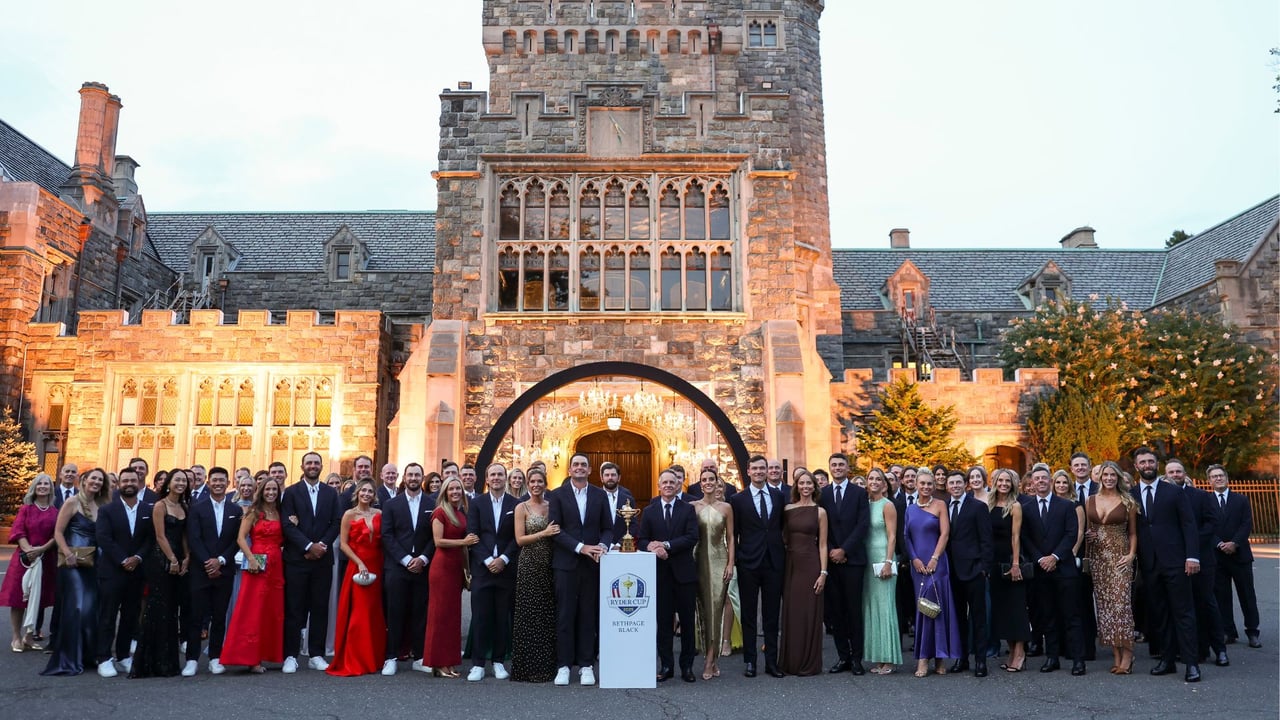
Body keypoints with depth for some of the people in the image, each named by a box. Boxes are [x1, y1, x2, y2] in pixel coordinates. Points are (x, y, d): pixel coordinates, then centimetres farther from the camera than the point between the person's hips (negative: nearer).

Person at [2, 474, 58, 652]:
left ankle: (29, 637, 16)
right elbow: (18, 532, -6)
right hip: (24, 559, -1)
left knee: (38, 598, 5)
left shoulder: (55, 512, 5)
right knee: (18, 598, 1)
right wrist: (28, 550, -20)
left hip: (46, 560, 1)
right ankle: (16, 638, 10)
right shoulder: (26, 509, 3)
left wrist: (42, 549, -16)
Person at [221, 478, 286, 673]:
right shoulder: (253, 512, 0)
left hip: (276, 565, 5)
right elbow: (241, 538, -8)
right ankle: (250, 658, 0)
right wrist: (251, 558, -18)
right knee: (253, 609, -4)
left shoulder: (279, 513, 14)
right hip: (258, 565, -5)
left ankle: (265, 654, 15)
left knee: (273, 610, 7)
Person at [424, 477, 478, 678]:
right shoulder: (440, 512, -6)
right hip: (442, 566, -7)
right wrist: (463, 541, -15)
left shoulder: (462, 513, 14)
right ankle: (438, 664, 4)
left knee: (453, 614, 9)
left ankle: (449, 662, 16)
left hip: (457, 567, 7)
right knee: (441, 613, -2)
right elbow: (438, 541, -14)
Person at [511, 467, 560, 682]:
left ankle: (546, 665, 16)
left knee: (549, 614, 5)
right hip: (529, 566, -4)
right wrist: (544, 533, -15)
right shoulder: (521, 508, 0)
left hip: (549, 566, 4)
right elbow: (519, 539, -7)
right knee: (529, 614, -1)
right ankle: (527, 667, 8)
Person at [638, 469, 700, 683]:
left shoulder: (688, 510, 2)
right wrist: (652, 547, -18)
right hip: (660, 572, 1)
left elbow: (692, 537, -9)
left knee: (687, 620, 5)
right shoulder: (649, 512, 8)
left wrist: (666, 545, -17)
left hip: (684, 571, -1)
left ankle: (687, 666, 16)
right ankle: (666, 666, 15)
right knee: (663, 621, 6)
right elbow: (641, 539, 4)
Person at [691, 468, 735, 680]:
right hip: (700, 560, 0)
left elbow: (730, 537, 6)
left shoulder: (726, 507, 4)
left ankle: (710, 660, -2)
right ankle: (713, 658, 11)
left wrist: (730, 564, -2)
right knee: (703, 606, 1)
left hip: (719, 560, 0)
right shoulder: (692, 507, 3)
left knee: (716, 606, -6)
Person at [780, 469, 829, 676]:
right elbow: (783, 538, 10)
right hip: (790, 565, 3)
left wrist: (823, 572, -8)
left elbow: (823, 545, -2)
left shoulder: (820, 512, 0)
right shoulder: (787, 510, 7)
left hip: (810, 565, -3)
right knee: (790, 613, 7)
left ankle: (809, 663, 12)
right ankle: (790, 661, 17)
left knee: (809, 613, 2)